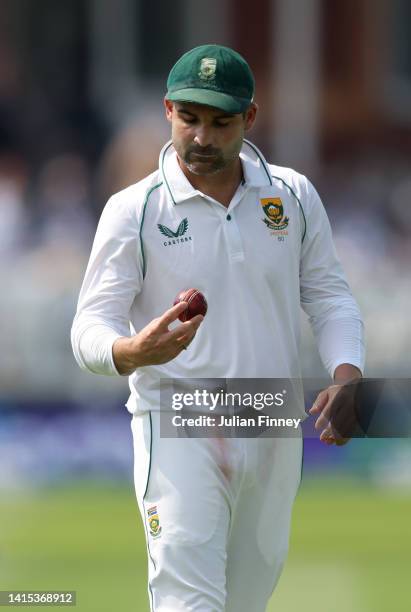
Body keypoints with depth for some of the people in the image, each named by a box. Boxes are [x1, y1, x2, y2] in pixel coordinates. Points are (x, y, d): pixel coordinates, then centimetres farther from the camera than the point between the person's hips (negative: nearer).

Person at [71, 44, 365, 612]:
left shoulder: (294, 196, 5)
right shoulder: (133, 210, -6)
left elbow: (328, 294, 12)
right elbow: (90, 328, -10)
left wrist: (345, 373, -8)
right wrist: (131, 352, -34)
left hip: (274, 435, 4)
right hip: (177, 430, -4)